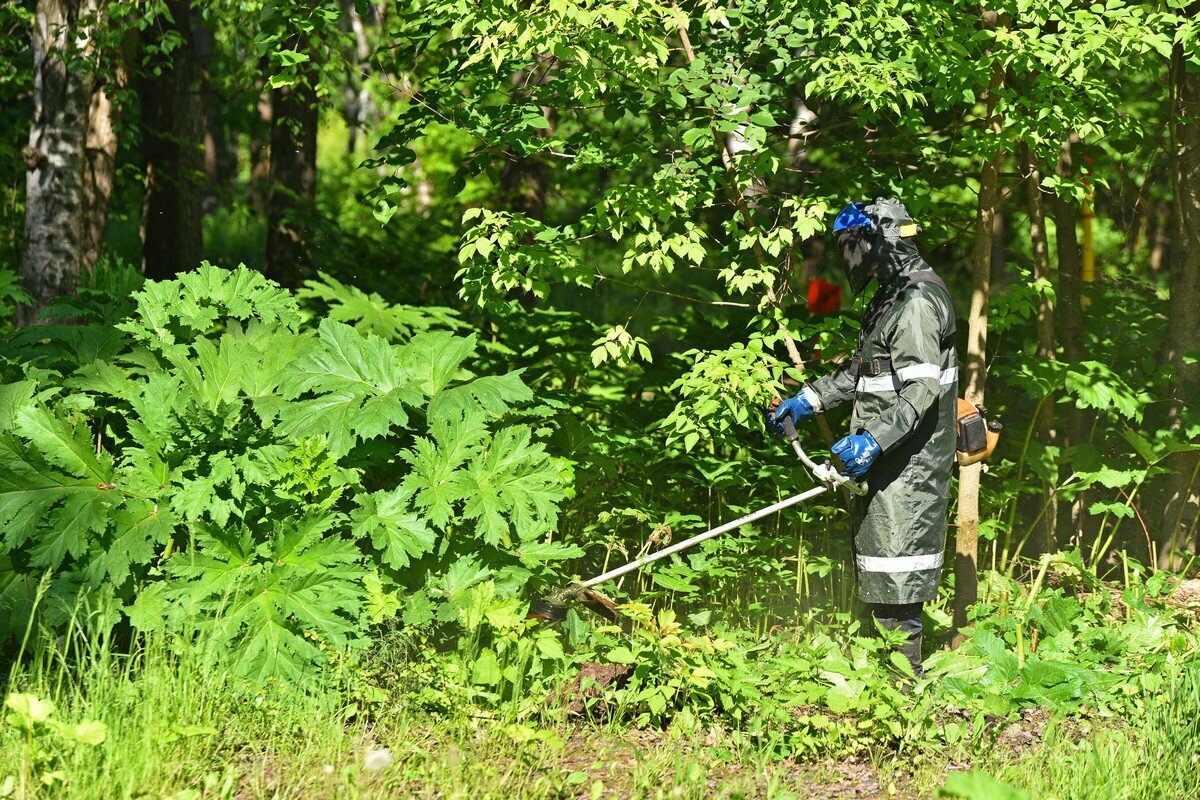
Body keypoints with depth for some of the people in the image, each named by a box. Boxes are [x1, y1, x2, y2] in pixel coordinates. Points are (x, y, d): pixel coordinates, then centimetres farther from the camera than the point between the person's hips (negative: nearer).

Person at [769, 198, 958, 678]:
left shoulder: (919, 302, -16)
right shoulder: (889, 298, 17)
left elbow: (921, 387, -25)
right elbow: (859, 371, 29)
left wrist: (874, 440, -32)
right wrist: (806, 400, 24)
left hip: (910, 459, -11)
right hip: (884, 457, 11)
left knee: (897, 575, -10)